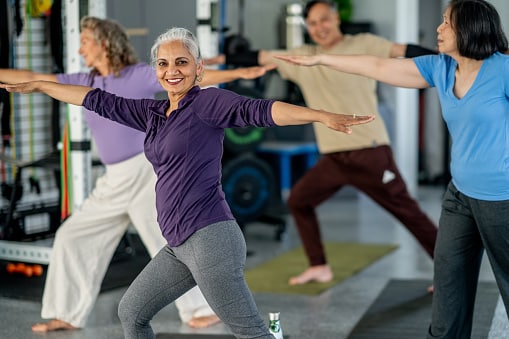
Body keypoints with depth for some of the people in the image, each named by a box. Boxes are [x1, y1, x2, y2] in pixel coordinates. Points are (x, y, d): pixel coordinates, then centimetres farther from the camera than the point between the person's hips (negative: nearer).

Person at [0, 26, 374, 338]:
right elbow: (100, 101, 23)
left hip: (210, 238, -8)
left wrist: (325, 116, -33)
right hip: (179, 245, 9)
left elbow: (260, 110, -20)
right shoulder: (153, 112, 15)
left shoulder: (208, 102, -6)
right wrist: (38, 85, 30)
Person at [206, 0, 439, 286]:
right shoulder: (302, 57, 11)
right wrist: (222, 60, 16)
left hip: (370, 153, -6)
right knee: (299, 200, 14)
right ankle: (319, 267, 26)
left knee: (407, 210, -4)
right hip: (334, 158, 6)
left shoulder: (363, 45, -4)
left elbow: (404, 51, -12)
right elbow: (261, 58, 15)